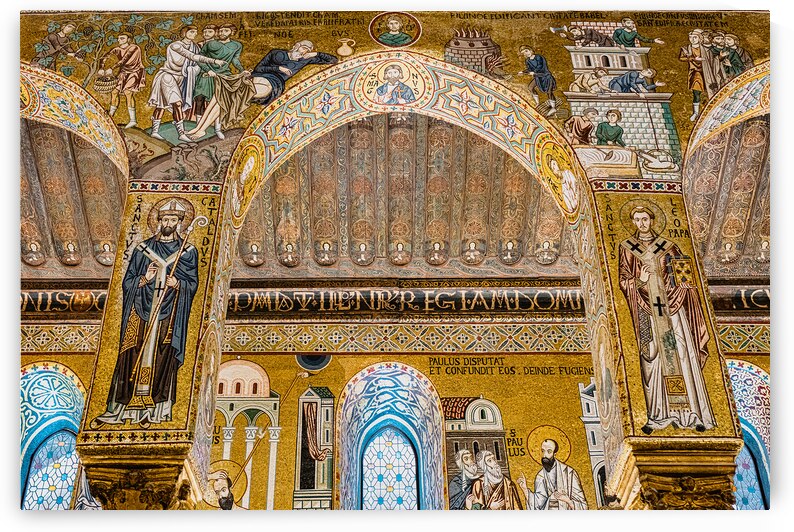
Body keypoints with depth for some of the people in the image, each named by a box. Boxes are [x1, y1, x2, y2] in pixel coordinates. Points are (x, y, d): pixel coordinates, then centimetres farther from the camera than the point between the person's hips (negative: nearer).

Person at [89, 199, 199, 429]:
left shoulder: (187, 252, 8)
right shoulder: (143, 249, 9)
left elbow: (193, 284, 6)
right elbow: (127, 282, 8)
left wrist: (177, 284, -14)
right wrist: (144, 279, -11)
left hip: (168, 315, -1)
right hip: (141, 310, 1)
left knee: (161, 359, -3)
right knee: (132, 357, -1)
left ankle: (149, 410, 4)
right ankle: (117, 408, 4)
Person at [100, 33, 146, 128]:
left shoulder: (134, 48, -22)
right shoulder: (117, 49, -3)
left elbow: (124, 59, -33)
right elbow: (104, 58, -8)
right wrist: (101, 68, -26)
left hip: (136, 72, -7)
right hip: (124, 73, 7)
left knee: (128, 91, -23)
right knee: (114, 91, -1)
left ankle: (133, 120, -23)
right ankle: (110, 116, 13)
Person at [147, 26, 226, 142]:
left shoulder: (194, 47, 1)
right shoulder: (175, 46, -21)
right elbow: (193, 57, -30)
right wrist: (214, 61, -35)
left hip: (178, 79, 7)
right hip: (167, 76, -7)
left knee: (162, 104, 13)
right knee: (177, 103, -18)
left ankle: (154, 131, 20)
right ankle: (181, 133, -18)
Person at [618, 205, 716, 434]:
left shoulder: (668, 247, 12)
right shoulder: (627, 248, 10)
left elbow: (685, 277, 12)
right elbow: (623, 280, 5)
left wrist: (684, 280, -9)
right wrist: (639, 281, -14)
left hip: (672, 307, 1)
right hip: (646, 311, -1)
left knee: (682, 356, -3)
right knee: (652, 359, -6)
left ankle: (691, 412, 2)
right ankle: (657, 415, -4)